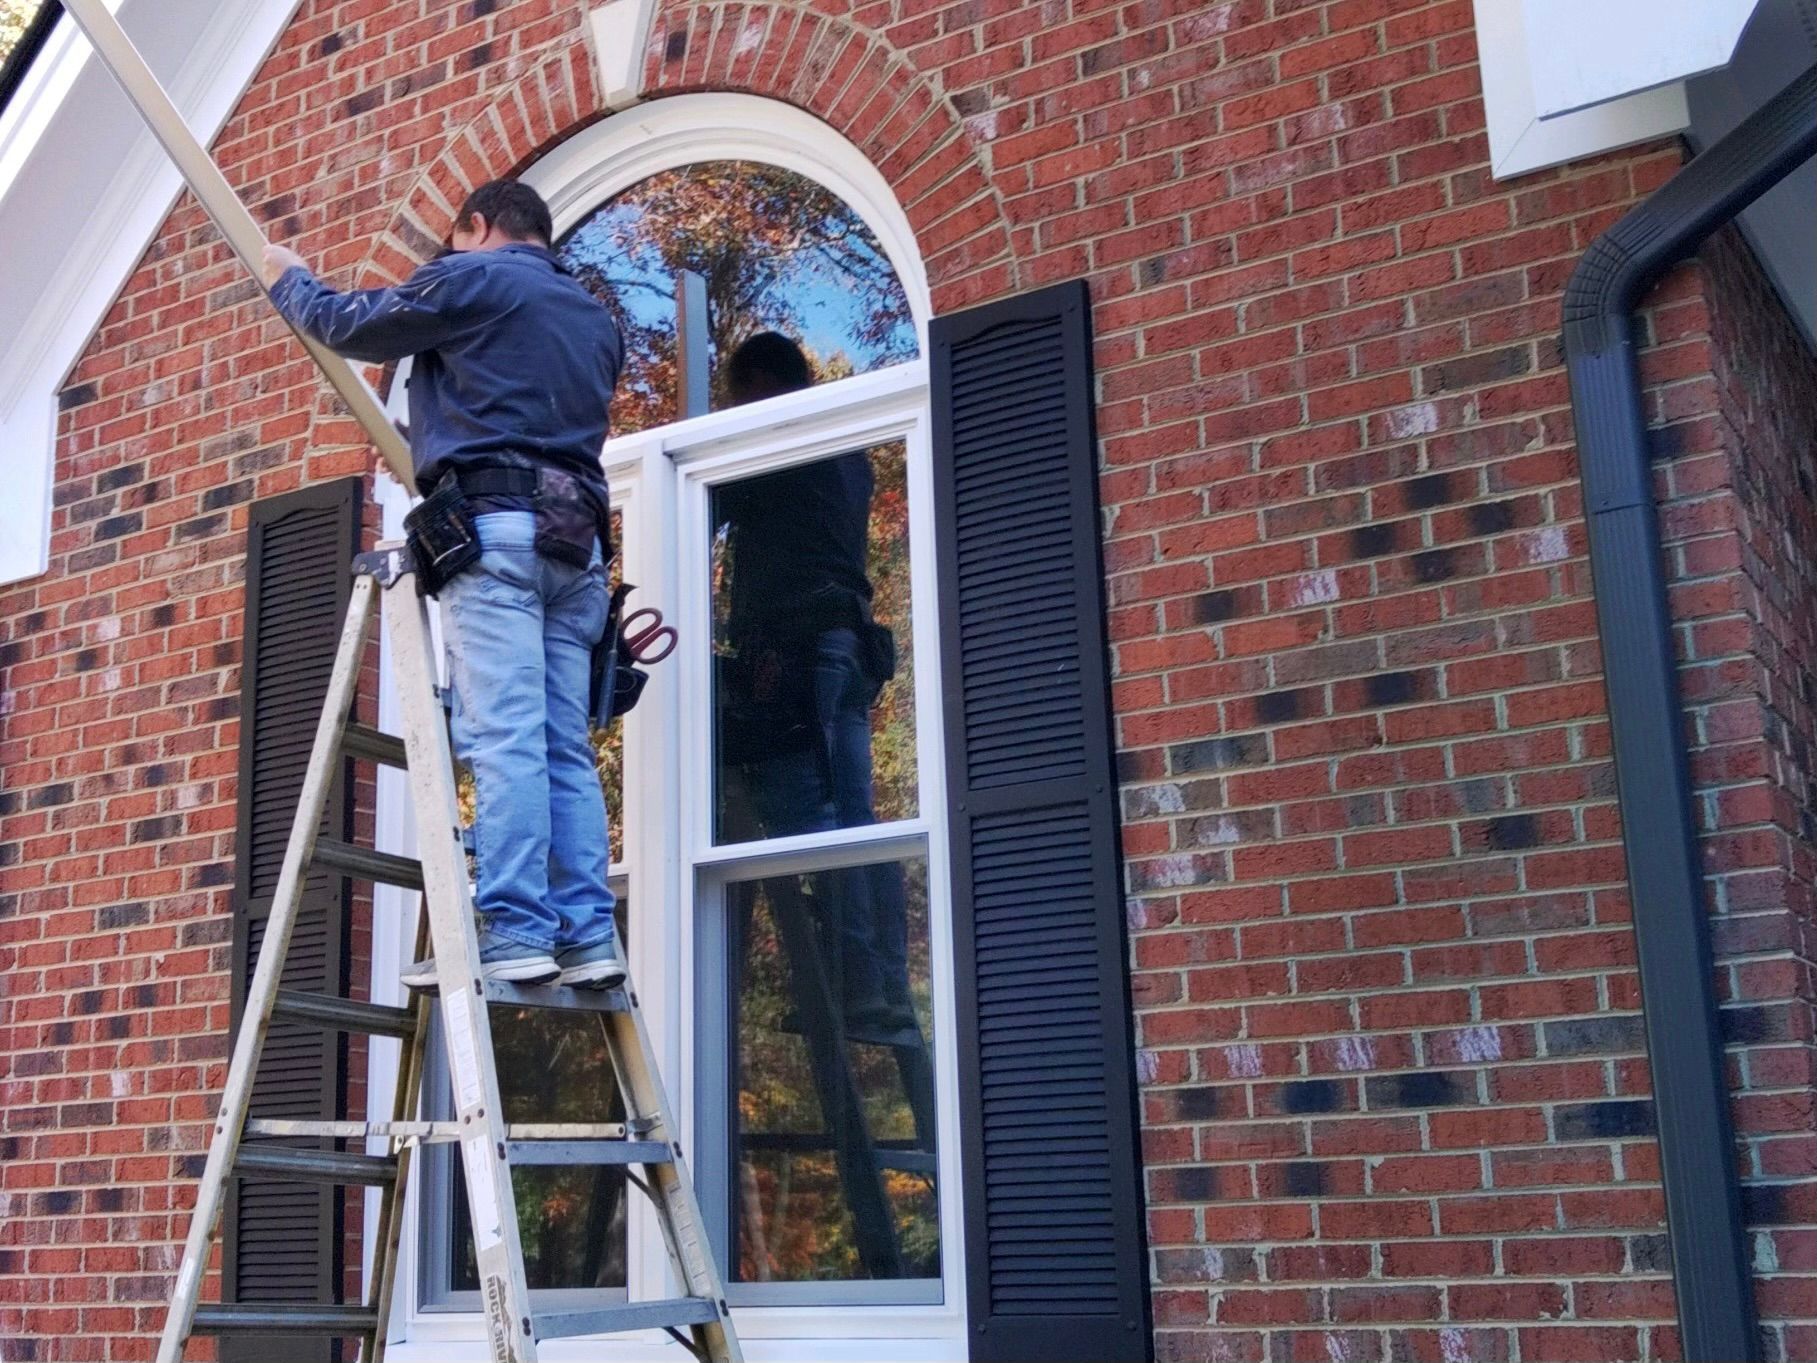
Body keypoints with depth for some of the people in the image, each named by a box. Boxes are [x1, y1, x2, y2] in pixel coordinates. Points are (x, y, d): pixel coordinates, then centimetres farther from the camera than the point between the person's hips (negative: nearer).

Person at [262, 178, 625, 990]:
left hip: (494, 525, -7)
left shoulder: (471, 279, 5)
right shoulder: (596, 319, 25)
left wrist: (288, 280, 35)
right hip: (577, 538, 7)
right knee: (565, 749, 2)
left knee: (503, 738, -13)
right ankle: (588, 938, -4)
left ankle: (516, 935, -19)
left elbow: (350, 326, 13)